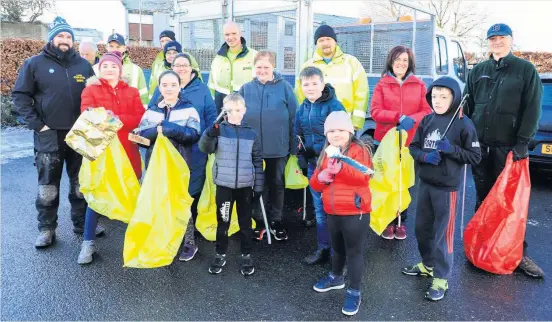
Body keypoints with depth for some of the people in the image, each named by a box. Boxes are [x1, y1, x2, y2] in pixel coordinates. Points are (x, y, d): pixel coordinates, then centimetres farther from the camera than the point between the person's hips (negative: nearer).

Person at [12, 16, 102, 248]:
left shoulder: (84, 65, 8)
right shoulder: (35, 63, 1)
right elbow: (20, 96, 0)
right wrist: (37, 124, -9)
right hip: (49, 136, -2)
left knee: (81, 184, 12)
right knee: (47, 187, 5)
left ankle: (82, 223, 25)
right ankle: (46, 230, 17)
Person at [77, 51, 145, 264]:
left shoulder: (132, 92, 11)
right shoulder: (91, 90, 5)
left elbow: (140, 118, -4)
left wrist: (116, 119, -18)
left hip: (126, 149, 2)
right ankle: (88, 242, 7)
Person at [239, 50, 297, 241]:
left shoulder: (285, 87, -5)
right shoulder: (246, 89, 0)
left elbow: (293, 118, -5)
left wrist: (293, 145, -6)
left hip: (278, 148, -1)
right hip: (253, 148, 2)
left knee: (276, 184, 13)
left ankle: (276, 221, 29)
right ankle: (259, 221, 30)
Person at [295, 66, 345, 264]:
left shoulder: (334, 106, -13)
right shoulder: (302, 109, 8)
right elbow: (299, 137, 17)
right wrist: (301, 157, 7)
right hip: (313, 165, 7)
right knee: (319, 208, 14)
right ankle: (323, 249, 27)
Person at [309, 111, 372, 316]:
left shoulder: (359, 150, -9)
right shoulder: (325, 154, 10)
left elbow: (363, 177, -26)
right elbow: (315, 185, 9)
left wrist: (341, 168, -38)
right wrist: (320, 177, -14)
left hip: (355, 213, -6)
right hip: (332, 212, 6)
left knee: (354, 252, 3)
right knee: (337, 248, 24)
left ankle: (354, 292, 15)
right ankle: (336, 277, 45)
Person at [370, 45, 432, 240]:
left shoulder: (419, 85, 7)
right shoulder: (381, 85, 4)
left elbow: (427, 111, 4)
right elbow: (375, 112, -5)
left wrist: (411, 120, -16)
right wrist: (398, 117, -17)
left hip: (410, 142, 1)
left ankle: (400, 222, 22)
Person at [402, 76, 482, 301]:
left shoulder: (463, 124, -9)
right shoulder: (427, 121, 3)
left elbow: (475, 157, -7)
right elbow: (413, 147, 8)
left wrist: (451, 149, -20)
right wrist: (424, 156, -12)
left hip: (447, 187, -5)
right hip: (424, 183, 5)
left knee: (443, 232, 2)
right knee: (422, 228, 16)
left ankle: (441, 278, 16)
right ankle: (428, 264, 37)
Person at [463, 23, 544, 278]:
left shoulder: (526, 70, 3)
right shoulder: (478, 71, 12)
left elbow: (532, 110, -3)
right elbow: (467, 107, 11)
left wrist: (522, 143, -11)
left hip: (508, 147, -3)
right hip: (479, 145, 3)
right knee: (482, 197, 11)